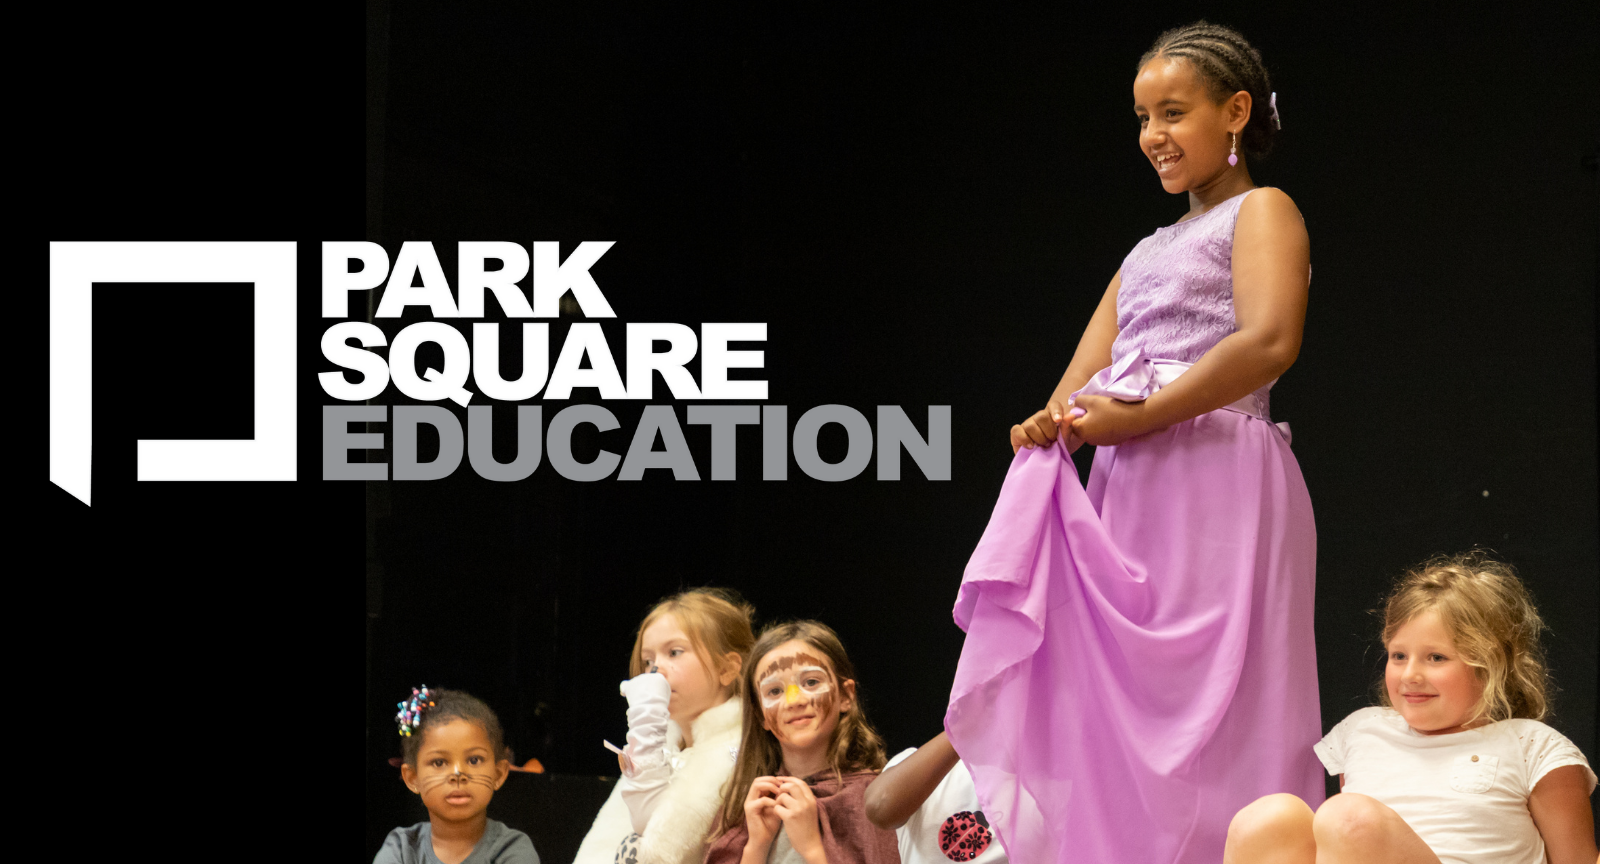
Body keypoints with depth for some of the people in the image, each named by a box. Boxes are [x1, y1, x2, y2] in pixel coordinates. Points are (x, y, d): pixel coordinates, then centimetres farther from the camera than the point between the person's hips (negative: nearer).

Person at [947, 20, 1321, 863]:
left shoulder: (1261, 213, 4)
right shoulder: (1148, 251, 27)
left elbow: (1270, 340, -15)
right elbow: (1082, 384, 19)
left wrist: (1133, 418, -14)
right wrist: (1051, 424, -6)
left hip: (1217, 488, -7)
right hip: (1127, 500, 8)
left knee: (1209, 732, -12)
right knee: (1120, 721, 0)